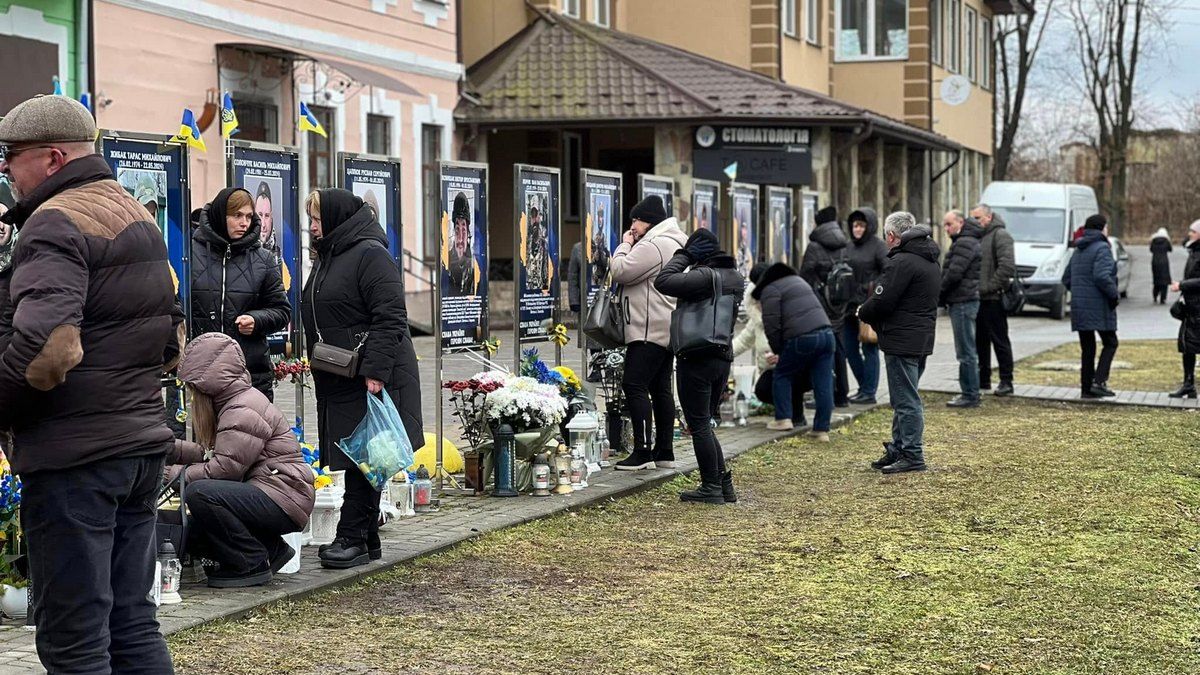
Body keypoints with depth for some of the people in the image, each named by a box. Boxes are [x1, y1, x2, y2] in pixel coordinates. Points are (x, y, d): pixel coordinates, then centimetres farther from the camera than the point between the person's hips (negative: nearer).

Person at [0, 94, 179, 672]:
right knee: (133, 624, 15)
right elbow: (171, 338, 24)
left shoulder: (55, 222, -13)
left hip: (73, 453, -9)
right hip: (144, 441, 9)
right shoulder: (139, 216, 17)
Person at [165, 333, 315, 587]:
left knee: (198, 493, -26)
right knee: (191, 531, 8)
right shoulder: (233, 400, 16)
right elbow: (212, 454, 14)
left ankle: (253, 564, -13)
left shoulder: (243, 411, -16)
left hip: (284, 499, -11)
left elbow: (227, 467, -21)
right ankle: (270, 551, 13)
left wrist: (177, 473, -12)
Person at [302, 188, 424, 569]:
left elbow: (390, 320, -19)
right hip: (339, 380, 9)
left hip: (371, 380, -9)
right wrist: (318, 366, 20)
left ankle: (353, 538, -3)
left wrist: (375, 371, -24)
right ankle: (367, 541, 15)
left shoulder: (370, 255, -12)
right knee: (355, 459, 10)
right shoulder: (329, 258, 18)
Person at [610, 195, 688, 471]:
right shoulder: (675, 242, 21)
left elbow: (620, 271, -17)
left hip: (650, 331, -11)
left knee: (634, 384, -12)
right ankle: (664, 452, 15)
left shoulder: (652, 246, -15)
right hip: (666, 330, 11)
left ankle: (643, 451, -15)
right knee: (660, 388, 12)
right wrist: (630, 245, 13)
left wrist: (625, 245, -4)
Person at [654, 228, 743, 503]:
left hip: (697, 359, -9)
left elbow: (662, 282, -21)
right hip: (723, 357, 9)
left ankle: (711, 488, 2)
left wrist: (684, 255, -9)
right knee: (704, 423, 18)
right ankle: (724, 483, 16)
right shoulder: (735, 276, 11)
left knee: (699, 425, -1)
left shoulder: (704, 276, -18)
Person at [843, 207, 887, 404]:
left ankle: (869, 392, 5)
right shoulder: (850, 246, 13)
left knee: (869, 348, -1)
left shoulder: (878, 246, -6)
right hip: (851, 305, 7)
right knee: (849, 348, 10)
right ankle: (864, 386, 23)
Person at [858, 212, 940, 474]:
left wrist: (862, 313, 2)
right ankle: (898, 449, 23)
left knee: (906, 400, -5)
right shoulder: (930, 261, 15)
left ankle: (912, 455, -2)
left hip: (902, 341, -10)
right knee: (905, 398, 17)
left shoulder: (902, 262, -17)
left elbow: (882, 301, -19)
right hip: (922, 339, 10)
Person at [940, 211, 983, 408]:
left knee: (966, 352, -9)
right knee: (966, 351, 13)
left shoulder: (965, 243, -14)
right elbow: (950, 271, 22)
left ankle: (970, 395, -7)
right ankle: (969, 393, 18)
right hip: (962, 301, 11)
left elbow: (954, 273, -20)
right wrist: (942, 297, 12)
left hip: (963, 302, -11)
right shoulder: (962, 242, 20)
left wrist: (938, 294, -9)